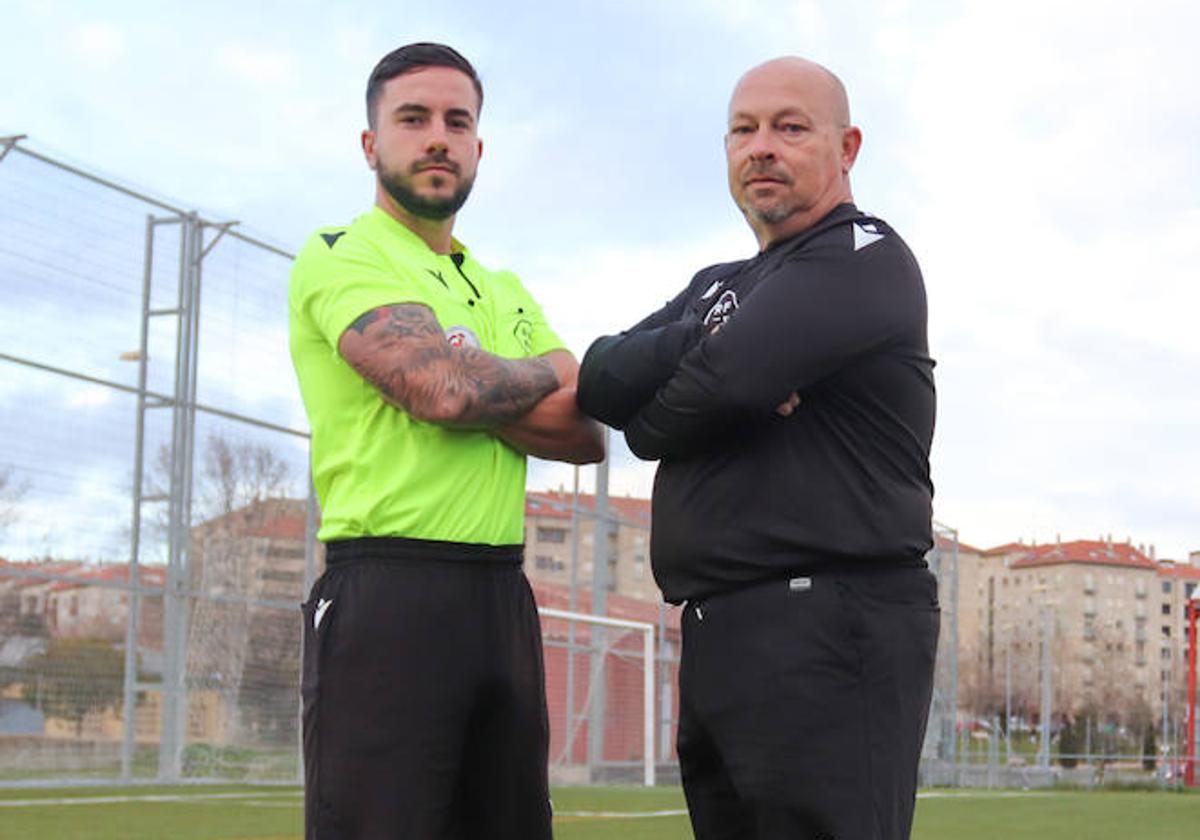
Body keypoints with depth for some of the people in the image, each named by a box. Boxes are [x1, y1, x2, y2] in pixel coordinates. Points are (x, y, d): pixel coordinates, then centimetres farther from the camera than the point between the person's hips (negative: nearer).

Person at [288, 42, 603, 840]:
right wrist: (549, 372, 3)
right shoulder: (342, 257, -2)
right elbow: (448, 389, -17)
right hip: (389, 593, -7)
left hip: (502, 596, 8)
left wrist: (483, 399, -8)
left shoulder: (507, 292, 22)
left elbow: (587, 433, 9)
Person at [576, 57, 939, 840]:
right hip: (717, 635, 9)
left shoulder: (865, 258, -4)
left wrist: (649, 421, 3)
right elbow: (601, 380, 9)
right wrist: (700, 339, -10)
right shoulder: (717, 287, 24)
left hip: (832, 629, -9)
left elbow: (726, 379, -18)